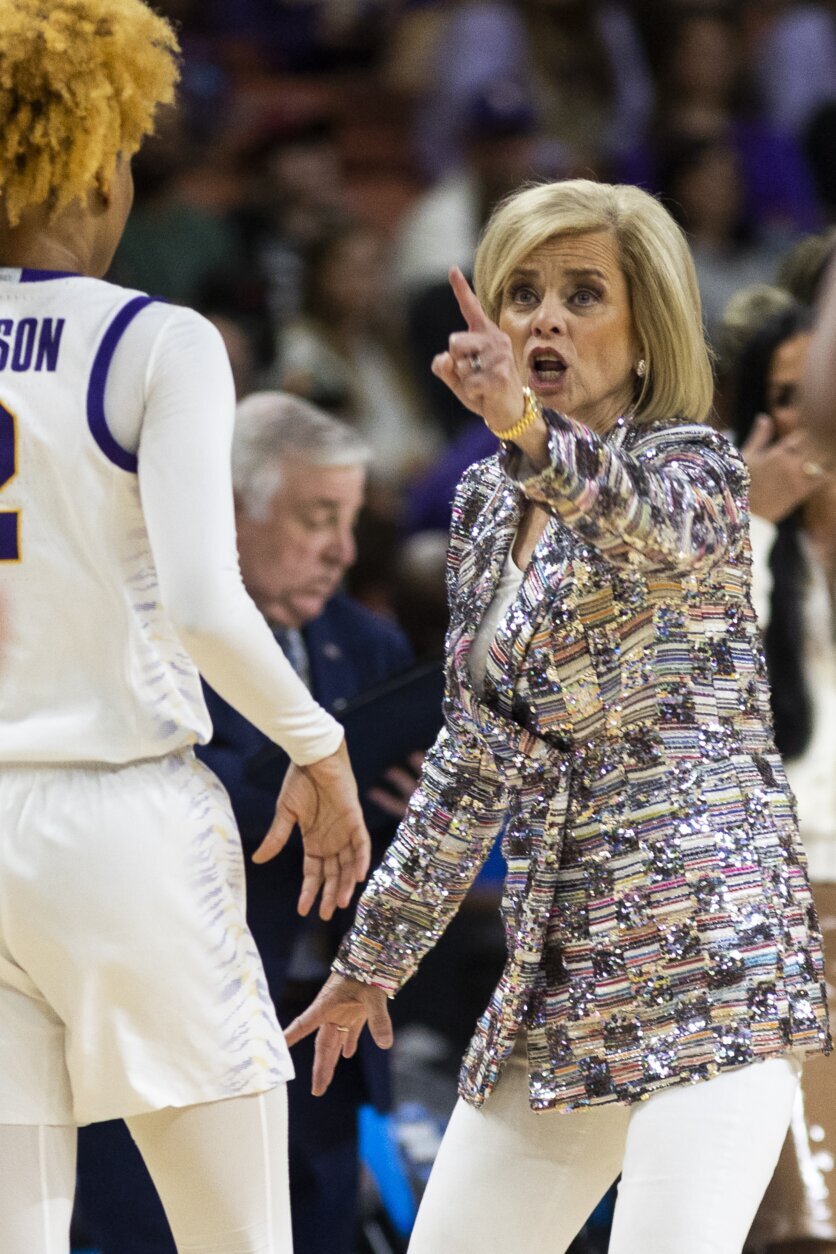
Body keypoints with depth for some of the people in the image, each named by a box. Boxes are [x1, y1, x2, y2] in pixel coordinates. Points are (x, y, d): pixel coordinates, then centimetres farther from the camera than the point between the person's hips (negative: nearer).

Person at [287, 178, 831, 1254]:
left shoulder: (693, 464, -5)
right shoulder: (486, 503, 15)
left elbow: (656, 524, -32)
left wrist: (528, 429, -51)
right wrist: (376, 951, 24)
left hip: (707, 946, -8)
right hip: (563, 964, 8)